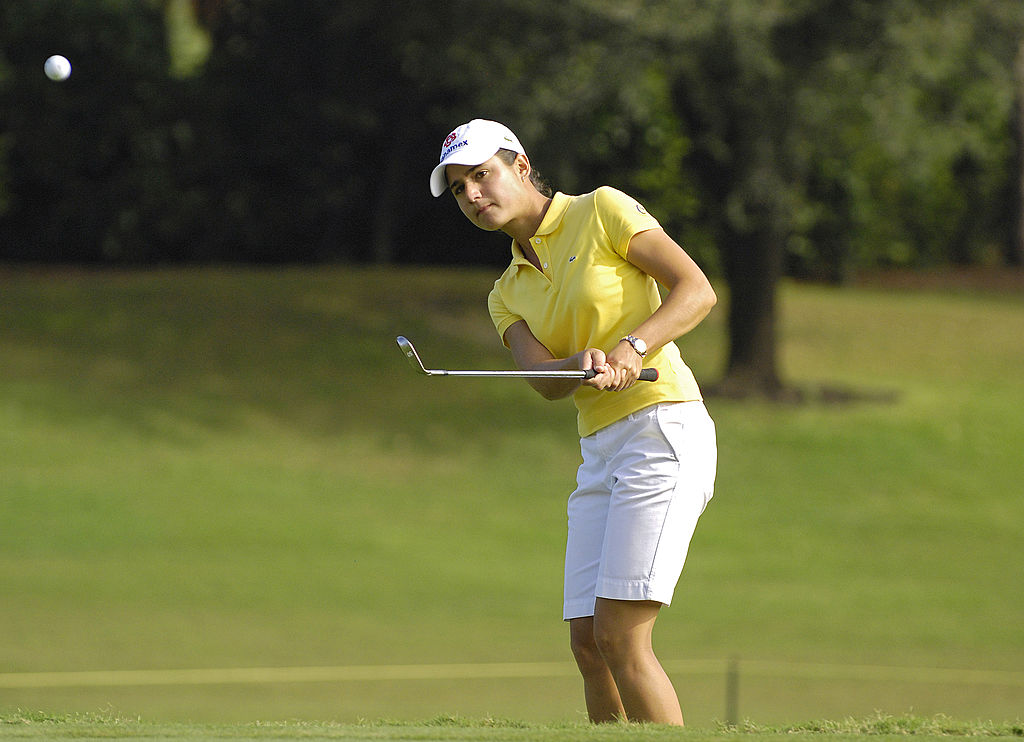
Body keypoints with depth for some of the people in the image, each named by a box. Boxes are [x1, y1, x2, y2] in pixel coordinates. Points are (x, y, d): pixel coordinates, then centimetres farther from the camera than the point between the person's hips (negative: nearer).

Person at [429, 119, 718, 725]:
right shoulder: (508, 295, 17)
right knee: (589, 643, 1)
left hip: (663, 430, -8)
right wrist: (584, 367, -23)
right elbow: (546, 381, -1)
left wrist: (633, 347, -21)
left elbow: (697, 290, -7)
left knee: (620, 636, -15)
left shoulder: (603, 211, 1)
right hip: (600, 452, 8)